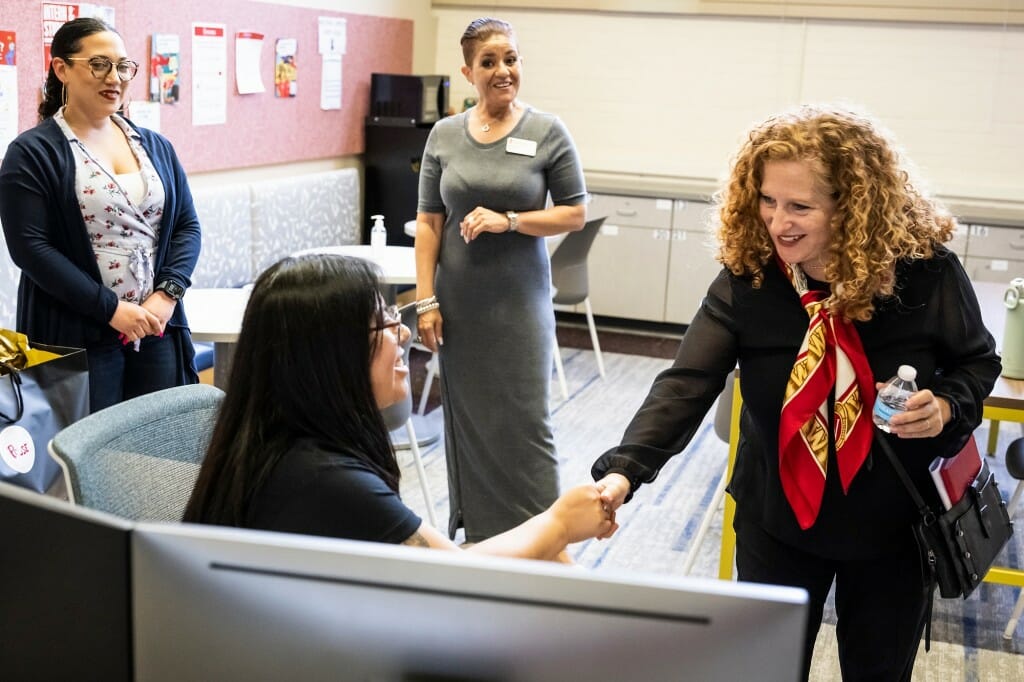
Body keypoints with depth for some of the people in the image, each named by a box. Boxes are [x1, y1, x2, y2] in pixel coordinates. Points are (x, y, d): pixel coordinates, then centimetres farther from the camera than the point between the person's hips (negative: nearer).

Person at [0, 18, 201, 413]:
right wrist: (111, 309, -16)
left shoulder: (155, 146, 12)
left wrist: (168, 293, -7)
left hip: (157, 329, 5)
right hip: (79, 336, -4)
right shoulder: (32, 154, -3)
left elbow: (187, 226, 10)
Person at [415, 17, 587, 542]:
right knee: (466, 415, 9)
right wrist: (425, 301, -3)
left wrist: (508, 220, -15)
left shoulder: (547, 132, -3)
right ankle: (476, 531, 24)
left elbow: (575, 213, -2)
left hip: (519, 301, -2)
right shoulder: (444, 134, 4)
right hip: (458, 302, 3)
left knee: (524, 419, -2)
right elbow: (428, 221, 3)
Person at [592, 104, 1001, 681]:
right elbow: (687, 384, -25)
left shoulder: (926, 272, -19)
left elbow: (977, 361, -1)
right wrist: (623, 469, -38)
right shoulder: (747, 279, -18)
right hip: (778, 519, 0)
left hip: (892, 524, 0)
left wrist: (945, 407, -23)